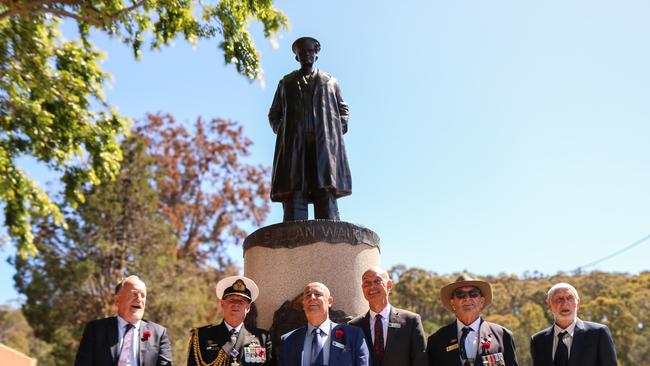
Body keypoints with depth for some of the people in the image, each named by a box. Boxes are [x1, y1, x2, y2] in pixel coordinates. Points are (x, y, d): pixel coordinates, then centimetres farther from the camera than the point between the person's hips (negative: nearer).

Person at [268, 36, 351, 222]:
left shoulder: (330, 82, 26)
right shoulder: (286, 83, 27)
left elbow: (343, 109, 28)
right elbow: (274, 114, 27)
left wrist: (339, 129, 9)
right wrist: (281, 130, 8)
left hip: (324, 144, 0)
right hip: (293, 145, 0)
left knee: (326, 195, -16)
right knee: (294, 195, -17)